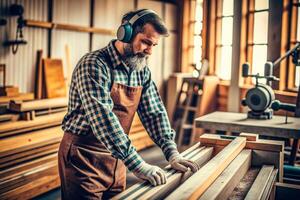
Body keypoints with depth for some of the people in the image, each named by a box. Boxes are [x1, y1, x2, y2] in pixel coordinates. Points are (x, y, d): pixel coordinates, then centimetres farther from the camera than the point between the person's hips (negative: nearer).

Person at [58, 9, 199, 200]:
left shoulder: (142, 71, 2)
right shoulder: (94, 65, -21)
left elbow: (155, 112, 4)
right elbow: (103, 119, -31)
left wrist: (172, 153, -9)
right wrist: (138, 165, -34)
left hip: (116, 158, 7)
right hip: (83, 157, -7)